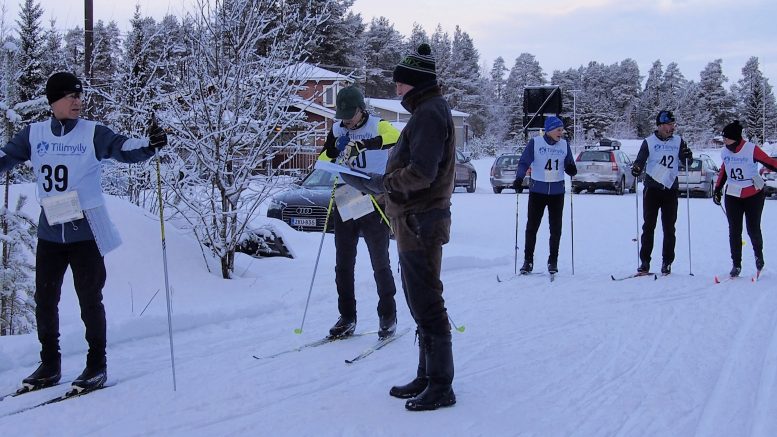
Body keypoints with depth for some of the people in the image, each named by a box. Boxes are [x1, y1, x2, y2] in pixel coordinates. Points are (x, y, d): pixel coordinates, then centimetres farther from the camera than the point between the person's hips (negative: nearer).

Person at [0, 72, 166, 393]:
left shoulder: (93, 133, -6)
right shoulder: (33, 134, 4)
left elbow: (124, 149, -15)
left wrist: (149, 144, -34)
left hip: (86, 233, -4)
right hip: (49, 233, 4)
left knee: (89, 300, 2)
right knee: (45, 300, 11)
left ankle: (97, 365, 16)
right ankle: (50, 365, 27)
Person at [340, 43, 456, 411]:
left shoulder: (429, 113, -15)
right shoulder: (428, 110, 17)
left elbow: (420, 173, -25)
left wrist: (379, 183, -18)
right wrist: (384, 183, 12)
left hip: (420, 223, -11)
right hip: (415, 221, 11)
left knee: (426, 304, -5)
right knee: (420, 301, 16)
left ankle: (441, 387, 2)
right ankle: (428, 376, 27)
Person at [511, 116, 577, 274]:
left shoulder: (564, 145, 5)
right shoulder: (535, 143, -4)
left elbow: (569, 166, 10)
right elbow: (524, 162, -7)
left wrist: (571, 169, -14)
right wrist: (519, 178, -22)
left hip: (557, 192, 2)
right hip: (537, 191, -2)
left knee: (556, 228, 5)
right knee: (532, 226, 0)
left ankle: (553, 261, 15)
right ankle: (528, 260, 11)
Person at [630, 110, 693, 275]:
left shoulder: (678, 141, 6)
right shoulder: (649, 142, 0)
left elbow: (685, 161, 9)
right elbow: (640, 160, -1)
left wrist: (687, 156, -13)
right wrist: (636, 169, -22)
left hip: (671, 189, 2)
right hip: (652, 188, -2)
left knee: (669, 228, 4)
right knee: (648, 226, -1)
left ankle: (667, 262, 12)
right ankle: (645, 262, 3)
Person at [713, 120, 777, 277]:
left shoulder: (751, 149, -18)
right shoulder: (725, 152, -2)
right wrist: (717, 189, 15)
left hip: (753, 195, -4)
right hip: (732, 196, 4)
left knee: (753, 229, 2)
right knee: (734, 231, 0)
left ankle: (758, 254, 32)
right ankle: (736, 264, 9)